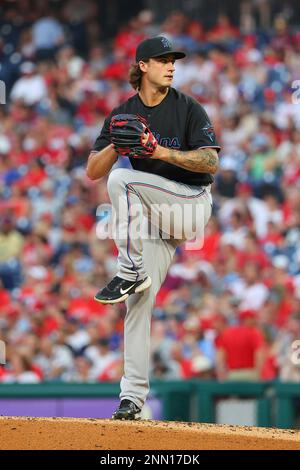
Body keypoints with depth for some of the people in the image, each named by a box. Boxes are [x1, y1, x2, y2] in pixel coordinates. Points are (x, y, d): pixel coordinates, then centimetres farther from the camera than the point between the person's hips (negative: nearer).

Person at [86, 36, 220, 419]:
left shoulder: (188, 109, -5)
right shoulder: (123, 115, 6)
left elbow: (211, 163, -16)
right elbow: (93, 171, 2)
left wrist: (162, 151, -26)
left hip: (193, 202, -4)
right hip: (156, 217, 4)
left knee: (122, 180, -27)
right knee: (138, 300, -7)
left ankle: (130, 273, -21)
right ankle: (132, 395, -5)